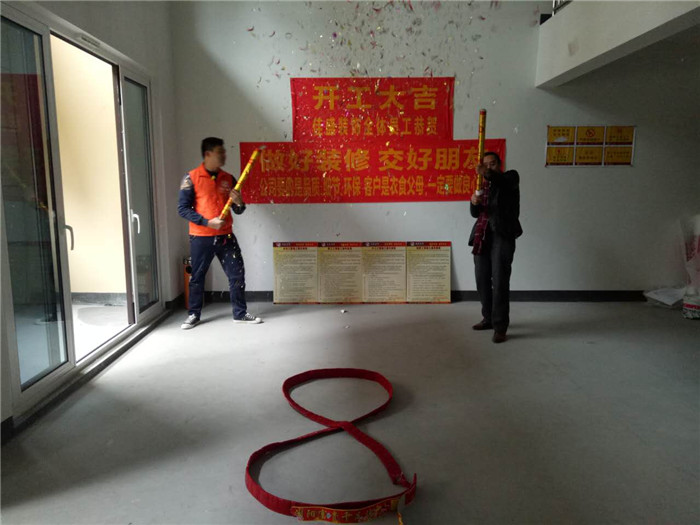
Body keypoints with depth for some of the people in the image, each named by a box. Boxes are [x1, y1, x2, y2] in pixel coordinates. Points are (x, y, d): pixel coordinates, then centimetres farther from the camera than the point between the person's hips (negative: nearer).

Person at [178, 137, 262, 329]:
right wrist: (207, 222, -18)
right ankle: (193, 314, 23)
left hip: (226, 236, 4)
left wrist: (239, 203, -14)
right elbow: (183, 208, -9)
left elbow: (238, 211, 10)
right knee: (197, 276, 7)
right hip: (201, 237, -4)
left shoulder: (228, 179, 7)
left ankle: (240, 313, 17)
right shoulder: (192, 178, -6)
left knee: (237, 274, 4)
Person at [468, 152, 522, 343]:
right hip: (482, 236, 6)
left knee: (500, 281, -11)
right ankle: (488, 318, 21)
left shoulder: (510, 176, 6)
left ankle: (500, 326, -9)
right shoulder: (484, 185, 21)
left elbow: (506, 182, -21)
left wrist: (489, 174, -41)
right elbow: (475, 213, 15)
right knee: (482, 279, 7)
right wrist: (474, 202, -8)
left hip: (502, 235, -6)